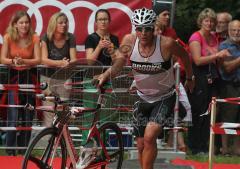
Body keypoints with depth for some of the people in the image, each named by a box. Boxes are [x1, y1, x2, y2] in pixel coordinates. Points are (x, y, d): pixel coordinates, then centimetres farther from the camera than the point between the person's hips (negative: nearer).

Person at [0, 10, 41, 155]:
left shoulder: (34, 38, -7)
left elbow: (38, 60, -13)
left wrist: (23, 61, -31)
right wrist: (13, 61, -32)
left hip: (29, 76, 1)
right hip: (14, 77, -1)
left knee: (28, 117, 5)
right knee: (13, 117, -11)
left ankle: (24, 148, 16)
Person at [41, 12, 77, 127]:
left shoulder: (70, 38, -2)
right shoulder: (46, 38, -6)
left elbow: (73, 58, -5)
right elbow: (44, 60, -14)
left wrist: (70, 63, -30)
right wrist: (60, 63, -31)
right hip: (48, 77, -1)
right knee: (49, 113, -8)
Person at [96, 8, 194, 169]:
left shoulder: (166, 43, -21)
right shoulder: (129, 41, -14)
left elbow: (184, 55, -2)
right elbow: (119, 62, -11)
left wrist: (190, 78, 12)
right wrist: (105, 75, -33)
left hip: (165, 98, -4)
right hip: (143, 98, 4)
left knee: (149, 137, -22)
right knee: (141, 145, 8)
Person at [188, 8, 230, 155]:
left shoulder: (214, 37, 14)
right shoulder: (196, 38, -8)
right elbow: (198, 60, -18)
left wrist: (223, 56, 9)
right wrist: (216, 55, -19)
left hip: (212, 78, 7)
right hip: (199, 80, -7)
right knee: (198, 114, -4)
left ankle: (205, 145, 9)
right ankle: (195, 147, 2)